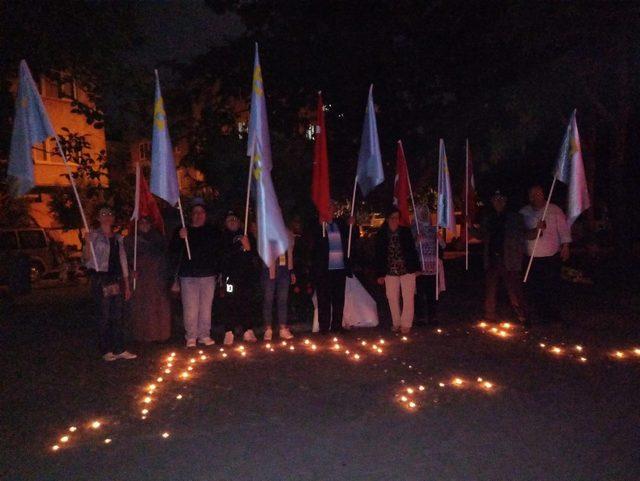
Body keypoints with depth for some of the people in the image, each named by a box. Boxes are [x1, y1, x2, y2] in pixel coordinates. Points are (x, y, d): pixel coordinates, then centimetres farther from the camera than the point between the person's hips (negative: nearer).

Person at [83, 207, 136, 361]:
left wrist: (127, 285, 14)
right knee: (104, 316, -1)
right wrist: (87, 243, -27)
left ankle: (119, 350, 12)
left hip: (117, 280, 5)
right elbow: (86, 258, -9)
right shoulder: (94, 235, -1)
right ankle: (106, 351, 9)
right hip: (100, 279, -5)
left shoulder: (118, 238, 14)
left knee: (118, 316, 6)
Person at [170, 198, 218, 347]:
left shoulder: (212, 231, 11)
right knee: (190, 307, -4)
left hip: (208, 274, 1)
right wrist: (180, 238, -16)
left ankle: (204, 335, 11)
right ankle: (191, 337, 5)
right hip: (188, 275, -1)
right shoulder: (182, 231, 7)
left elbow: (216, 248, 14)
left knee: (206, 306, 2)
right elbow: (174, 250, 1)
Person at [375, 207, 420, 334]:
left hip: (407, 270, -1)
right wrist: (380, 274, 1)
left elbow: (412, 250, 2)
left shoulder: (406, 231, 0)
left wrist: (416, 268, -2)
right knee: (392, 298, 9)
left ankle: (406, 324, 11)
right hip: (390, 272, 1)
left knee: (408, 298, 1)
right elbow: (378, 255, 3)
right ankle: (396, 323, 23)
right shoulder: (381, 235, 1)